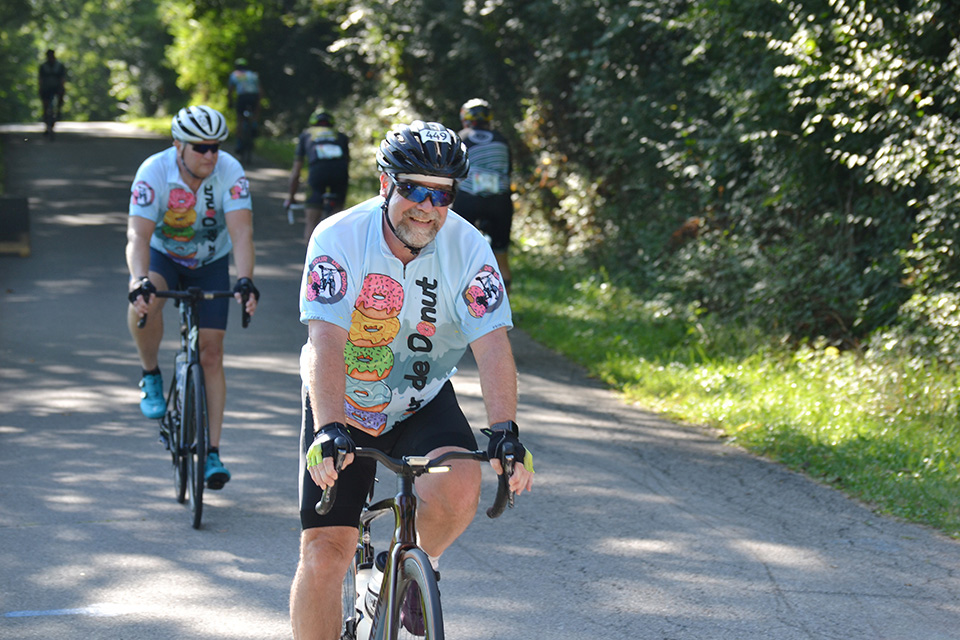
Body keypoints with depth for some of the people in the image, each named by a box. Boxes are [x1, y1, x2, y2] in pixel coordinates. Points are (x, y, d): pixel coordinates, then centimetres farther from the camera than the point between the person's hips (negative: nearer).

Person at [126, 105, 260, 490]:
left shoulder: (230, 172, -26)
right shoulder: (154, 171, -28)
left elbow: (241, 231, -34)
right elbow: (138, 234, -36)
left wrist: (245, 281, -51)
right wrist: (139, 282, -54)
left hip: (211, 264, 1)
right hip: (163, 256, -1)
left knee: (211, 354, -5)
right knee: (144, 301, -35)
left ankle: (212, 454, 1)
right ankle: (151, 378, -10)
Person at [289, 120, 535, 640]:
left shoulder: (467, 247, -15)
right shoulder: (339, 237, -21)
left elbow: (492, 344, -24)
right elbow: (326, 341, -32)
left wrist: (503, 431, -39)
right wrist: (329, 430, -46)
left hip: (423, 404, 1)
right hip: (342, 407, -1)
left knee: (459, 489, -28)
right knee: (324, 553, -10)